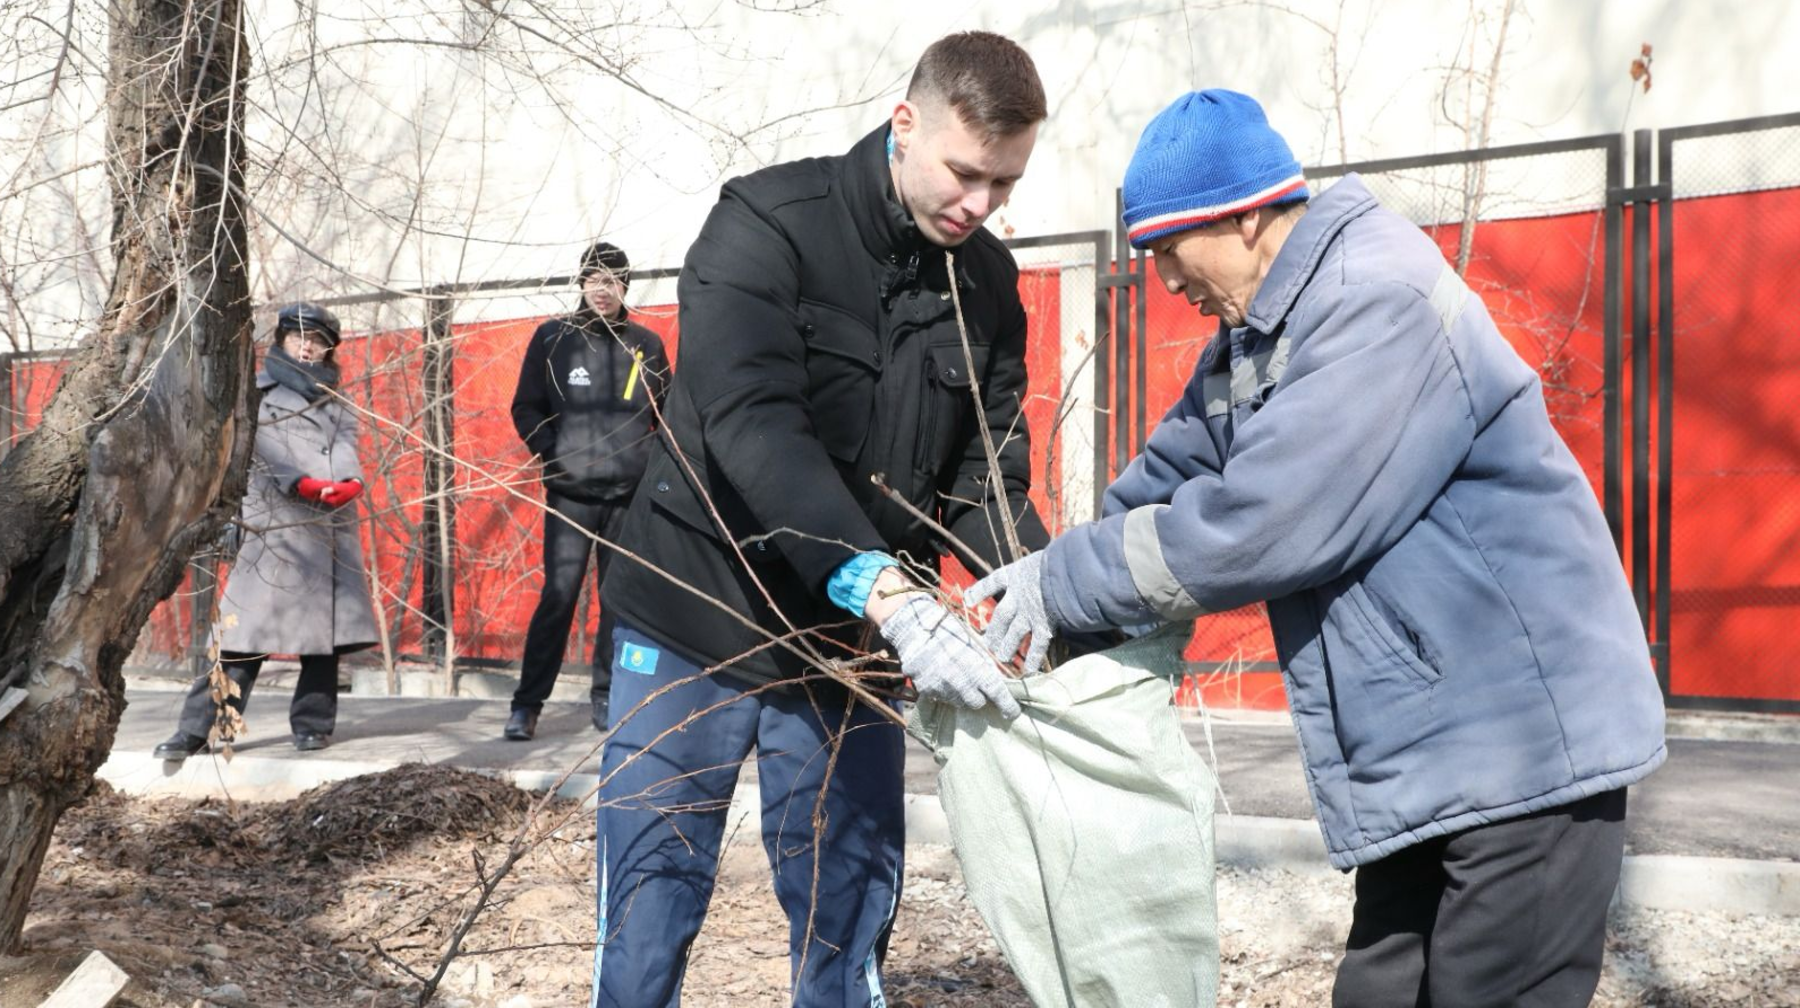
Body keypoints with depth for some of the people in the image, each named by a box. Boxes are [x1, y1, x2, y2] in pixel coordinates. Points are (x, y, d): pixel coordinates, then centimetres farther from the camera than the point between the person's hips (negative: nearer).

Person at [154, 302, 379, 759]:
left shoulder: (334, 401, 23)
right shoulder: (257, 392, 10)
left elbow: (346, 447, 5)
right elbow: (266, 448, -6)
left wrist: (350, 482, -17)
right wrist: (304, 483, -24)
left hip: (333, 528, 4)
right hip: (275, 525, -4)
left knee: (326, 627, 4)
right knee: (247, 632, -9)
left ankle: (313, 724, 13)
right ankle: (197, 728, -6)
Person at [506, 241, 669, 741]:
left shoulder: (646, 344, 8)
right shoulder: (552, 337, 4)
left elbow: (667, 415, 16)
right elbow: (526, 408, 7)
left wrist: (651, 459, 2)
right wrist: (553, 453, -7)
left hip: (630, 494, 2)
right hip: (570, 492, -2)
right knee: (558, 596, -7)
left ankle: (607, 695, 17)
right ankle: (527, 704, -1)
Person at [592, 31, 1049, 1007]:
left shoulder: (987, 280, 3)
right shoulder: (767, 225, -13)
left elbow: (989, 468, 3)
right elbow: (750, 424, -27)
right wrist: (888, 592, -38)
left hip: (852, 643, 4)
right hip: (701, 623, -4)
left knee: (851, 923, 10)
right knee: (649, 923, 3)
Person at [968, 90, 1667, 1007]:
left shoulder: (1380, 304, -21)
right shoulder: (1255, 337, 10)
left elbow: (1253, 525, -25)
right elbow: (1168, 477, 14)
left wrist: (1066, 584, -15)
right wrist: (1051, 572, 2)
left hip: (1524, 748, -9)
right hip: (1423, 758, 9)